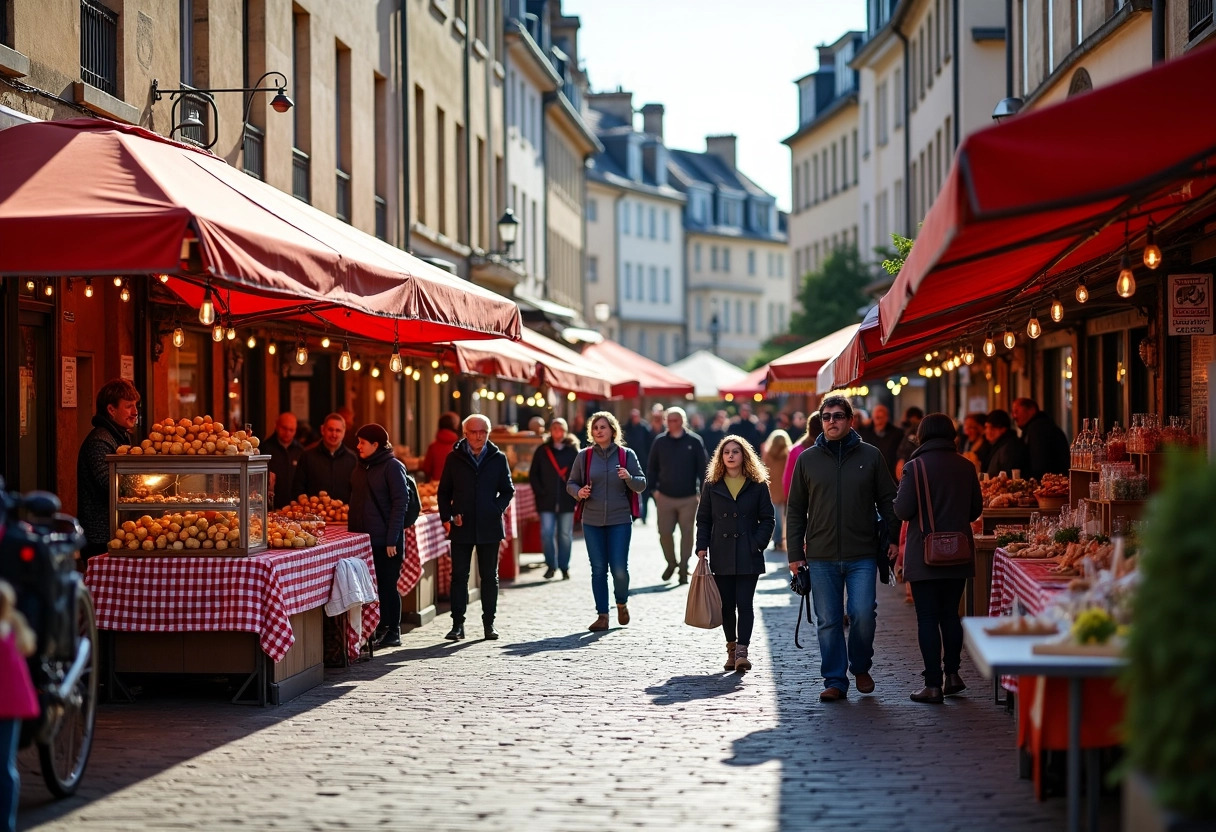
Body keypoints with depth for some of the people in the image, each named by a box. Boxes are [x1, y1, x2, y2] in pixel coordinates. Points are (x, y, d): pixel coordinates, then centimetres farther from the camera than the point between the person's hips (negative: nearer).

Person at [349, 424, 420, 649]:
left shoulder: (392, 467, -7)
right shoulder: (361, 468, 14)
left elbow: (401, 503, -11)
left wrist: (392, 539, -16)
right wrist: (352, 533, 11)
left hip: (386, 541, -7)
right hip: (364, 538, 7)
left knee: (387, 586, -2)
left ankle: (393, 633, 5)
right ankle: (378, 630, 13)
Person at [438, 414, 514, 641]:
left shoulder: (498, 458, 4)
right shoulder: (454, 458, 3)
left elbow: (508, 490, 10)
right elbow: (444, 492, 7)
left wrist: (497, 509, -8)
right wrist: (447, 517, -6)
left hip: (489, 527, 1)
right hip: (462, 527, -1)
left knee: (489, 576, 8)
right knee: (459, 576, 0)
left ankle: (489, 623, 16)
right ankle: (457, 624, 2)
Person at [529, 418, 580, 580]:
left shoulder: (572, 450, 4)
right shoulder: (542, 451, 4)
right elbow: (533, 474, 6)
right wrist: (540, 492, -4)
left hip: (566, 500, 0)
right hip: (547, 500, 0)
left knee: (565, 534, 5)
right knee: (546, 533, -6)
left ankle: (564, 567, 15)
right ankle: (551, 565, 8)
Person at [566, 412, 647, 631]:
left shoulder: (626, 455, 2)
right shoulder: (585, 456, 5)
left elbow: (641, 485, 4)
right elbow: (571, 483, 12)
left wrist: (629, 478, -17)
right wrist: (579, 492, -10)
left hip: (620, 520, -2)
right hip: (592, 521, 2)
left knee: (619, 568, -7)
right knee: (598, 568, 2)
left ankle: (622, 603, 22)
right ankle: (602, 615, 9)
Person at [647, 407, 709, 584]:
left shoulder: (694, 442, -3)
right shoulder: (659, 441, 2)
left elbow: (702, 469, 0)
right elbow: (651, 468, 9)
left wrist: (703, 492, -4)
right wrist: (653, 488, 0)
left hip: (688, 498, -1)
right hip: (665, 497, 1)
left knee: (687, 533, 3)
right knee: (664, 532, 1)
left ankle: (684, 568, 14)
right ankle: (671, 562, 24)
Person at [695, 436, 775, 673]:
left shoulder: (758, 485, 3)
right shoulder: (712, 485, 8)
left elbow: (768, 519, 5)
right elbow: (703, 519, 10)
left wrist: (758, 543, -8)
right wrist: (702, 546, -1)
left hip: (748, 556, -2)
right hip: (721, 555, 2)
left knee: (744, 603, -9)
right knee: (727, 604, 6)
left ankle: (742, 651, -13)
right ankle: (731, 648, 18)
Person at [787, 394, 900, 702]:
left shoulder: (870, 456, 5)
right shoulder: (808, 459, 7)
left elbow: (887, 501, 10)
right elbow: (795, 511, 9)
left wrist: (893, 538, 0)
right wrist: (795, 553, 4)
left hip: (862, 555, -1)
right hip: (821, 558, 1)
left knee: (862, 615, -8)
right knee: (828, 622, 2)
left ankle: (861, 667, 17)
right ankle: (835, 681, 10)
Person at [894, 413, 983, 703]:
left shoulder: (915, 467, -10)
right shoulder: (966, 467, 3)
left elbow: (902, 510, -12)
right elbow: (976, 509, 10)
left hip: (924, 556, -4)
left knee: (928, 617, -1)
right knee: (951, 613, 16)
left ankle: (933, 685, -2)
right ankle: (952, 674, 17)